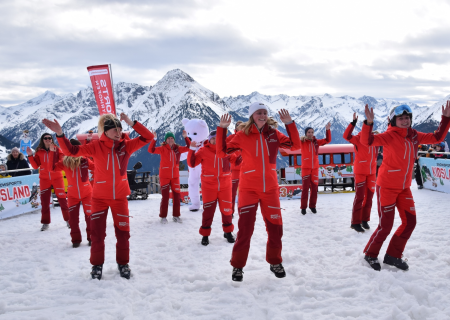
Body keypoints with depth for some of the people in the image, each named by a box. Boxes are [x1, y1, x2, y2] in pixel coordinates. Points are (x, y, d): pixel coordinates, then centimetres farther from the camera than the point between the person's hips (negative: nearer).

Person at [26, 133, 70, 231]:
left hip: (57, 178, -2)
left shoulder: (57, 150, 0)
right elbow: (36, 166, 4)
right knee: (45, 201, 4)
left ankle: (68, 219, 10)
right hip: (44, 179, 2)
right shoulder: (39, 152, 5)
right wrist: (30, 156, -8)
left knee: (62, 199, -1)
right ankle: (45, 222, 14)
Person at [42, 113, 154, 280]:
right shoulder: (96, 146, -9)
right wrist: (60, 134, -25)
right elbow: (71, 150, -12)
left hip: (120, 196, 2)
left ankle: (123, 263, 26)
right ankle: (97, 264, 21)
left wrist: (131, 123, -19)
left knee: (123, 231, 8)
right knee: (97, 232, 2)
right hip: (100, 197, -1)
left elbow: (148, 137, -8)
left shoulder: (126, 145, -5)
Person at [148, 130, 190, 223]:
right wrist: (154, 139, -30)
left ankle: (176, 216, 18)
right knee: (165, 197, -2)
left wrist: (185, 137, -7)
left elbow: (188, 148, 5)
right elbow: (151, 150, -18)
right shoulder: (163, 149, -7)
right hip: (164, 176, -4)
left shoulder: (178, 149, 4)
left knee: (176, 196, 7)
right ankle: (163, 216, 8)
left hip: (175, 176, 4)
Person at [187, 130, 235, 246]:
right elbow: (192, 164, -3)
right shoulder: (203, 151, -3)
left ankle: (228, 232, 28)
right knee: (208, 211, 1)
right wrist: (192, 149, -13)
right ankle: (205, 235, 14)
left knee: (226, 209, 9)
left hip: (225, 186, 2)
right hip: (209, 186, -2)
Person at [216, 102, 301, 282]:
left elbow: (295, 145, 3)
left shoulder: (273, 134, 4)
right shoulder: (243, 136, -4)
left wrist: (289, 123, -5)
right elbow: (222, 152, -4)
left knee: (275, 227, 9)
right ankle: (237, 265, 13)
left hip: (270, 189, 3)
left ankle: (275, 262, 29)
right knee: (245, 229, -3)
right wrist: (222, 129, -13)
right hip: (248, 189, -3)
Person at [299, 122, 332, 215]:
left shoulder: (316, 142, 7)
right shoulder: (302, 142, -3)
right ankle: (303, 207, 3)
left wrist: (327, 130, -9)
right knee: (305, 188, -5)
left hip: (315, 168, 4)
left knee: (314, 188, 8)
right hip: (305, 168, -4)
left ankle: (312, 206, 19)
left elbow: (327, 140, 5)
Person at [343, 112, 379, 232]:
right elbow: (346, 135, -29)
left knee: (369, 197, 10)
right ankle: (355, 222, 2)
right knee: (360, 197, -5)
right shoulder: (358, 139, -12)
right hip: (360, 172, -6)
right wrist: (354, 122, -35)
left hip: (372, 172, 6)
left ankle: (365, 220, 21)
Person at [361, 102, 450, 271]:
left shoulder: (414, 136, 3)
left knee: (410, 222, 7)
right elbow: (366, 140, -29)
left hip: (404, 188, 7)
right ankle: (370, 254, 20)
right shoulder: (389, 136, -16)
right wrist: (368, 123, -45)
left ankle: (393, 255, 22)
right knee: (385, 225, -3)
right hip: (387, 187, -7)